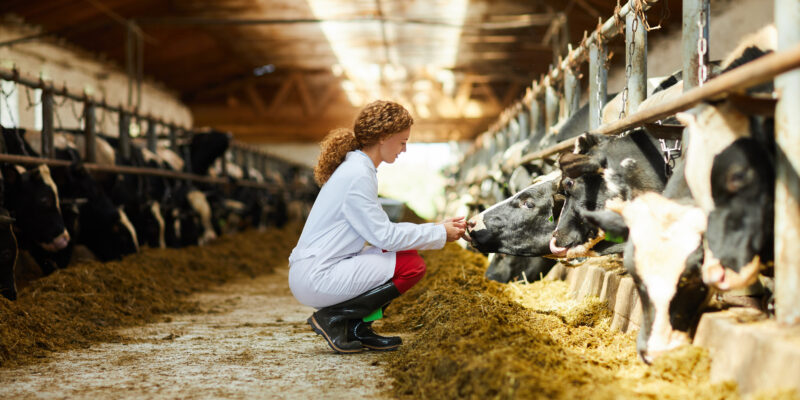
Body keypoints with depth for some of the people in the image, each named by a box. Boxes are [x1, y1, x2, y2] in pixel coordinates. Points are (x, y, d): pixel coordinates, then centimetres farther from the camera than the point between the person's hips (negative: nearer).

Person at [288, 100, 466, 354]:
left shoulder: (357, 168, 14)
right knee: (412, 266, -11)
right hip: (315, 278, -10)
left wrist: (436, 227, 10)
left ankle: (356, 327, 8)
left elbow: (381, 228, 16)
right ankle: (333, 318, -7)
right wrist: (440, 234, -7)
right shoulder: (358, 176, -16)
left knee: (408, 254, 10)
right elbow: (384, 235, -17)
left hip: (312, 273, 10)